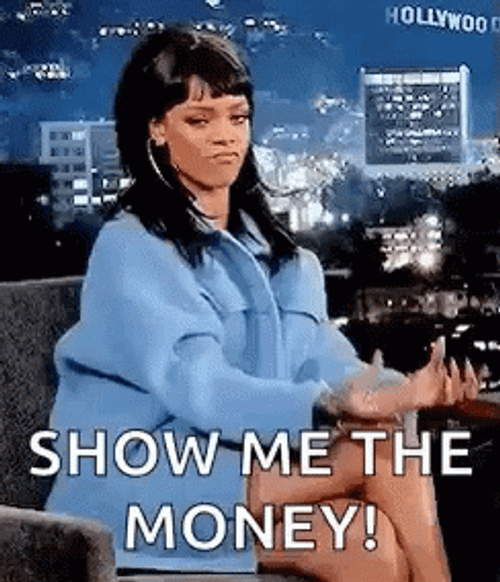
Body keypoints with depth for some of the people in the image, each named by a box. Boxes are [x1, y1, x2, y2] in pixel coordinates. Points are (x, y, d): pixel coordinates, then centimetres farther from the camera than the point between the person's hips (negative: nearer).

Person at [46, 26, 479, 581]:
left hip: (252, 463, 6)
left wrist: (400, 390, -19)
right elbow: (197, 387, -21)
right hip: (145, 486, -6)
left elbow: (324, 359, 2)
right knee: (383, 455, -23)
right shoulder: (130, 249, -7)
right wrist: (328, 403, -36)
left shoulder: (276, 251, 16)